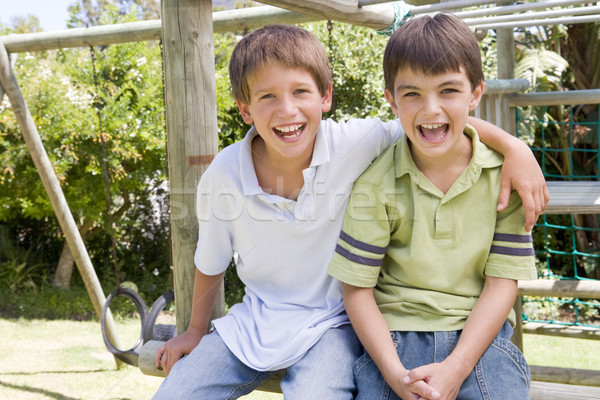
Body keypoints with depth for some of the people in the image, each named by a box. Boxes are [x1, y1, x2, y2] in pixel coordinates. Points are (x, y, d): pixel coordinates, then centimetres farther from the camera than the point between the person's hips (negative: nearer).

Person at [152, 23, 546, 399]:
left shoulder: (354, 144, -19)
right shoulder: (224, 175, -13)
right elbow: (211, 262, 4)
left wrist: (513, 145, -32)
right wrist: (196, 331, 17)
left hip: (332, 323, -3)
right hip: (256, 319, 3)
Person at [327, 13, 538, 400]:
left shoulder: (504, 173, -2)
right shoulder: (376, 183, -5)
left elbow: (503, 280, -3)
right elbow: (357, 288, -4)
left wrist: (456, 367, -14)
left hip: (479, 330, 1)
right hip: (394, 331, 0)